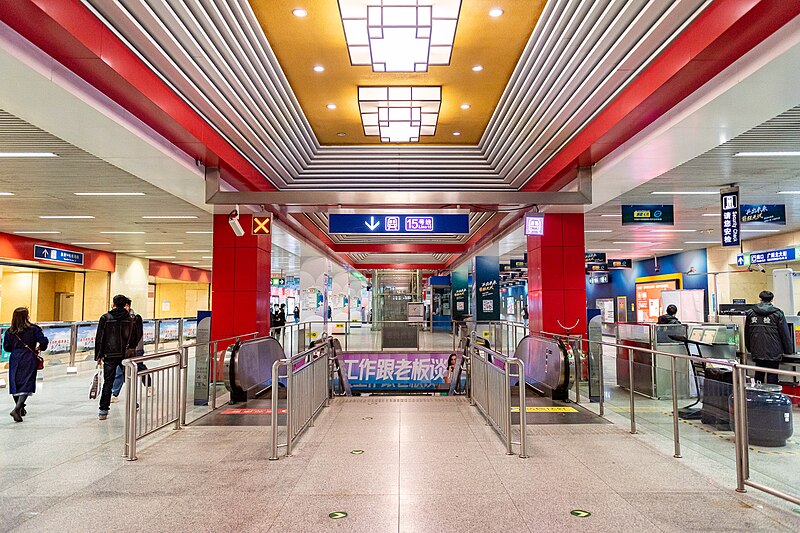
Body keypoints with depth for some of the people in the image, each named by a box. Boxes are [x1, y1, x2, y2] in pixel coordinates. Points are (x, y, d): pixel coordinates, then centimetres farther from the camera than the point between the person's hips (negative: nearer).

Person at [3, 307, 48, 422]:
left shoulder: (9, 332, 2)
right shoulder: (33, 329, -7)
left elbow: (6, 347, 5)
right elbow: (43, 341, -10)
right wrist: (39, 348, 10)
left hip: (14, 359, 4)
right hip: (28, 359, -4)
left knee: (15, 383, 15)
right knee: (26, 384, -4)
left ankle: (20, 409, 29)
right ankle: (16, 409, -20)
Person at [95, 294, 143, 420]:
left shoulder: (105, 318, -2)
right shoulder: (131, 319, 2)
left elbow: (99, 338, -2)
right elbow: (136, 337, 6)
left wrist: (98, 355, 3)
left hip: (110, 355, -1)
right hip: (126, 354, 1)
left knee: (108, 382, 3)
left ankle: (103, 410, 0)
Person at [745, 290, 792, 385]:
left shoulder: (750, 313, 4)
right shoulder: (778, 313, -6)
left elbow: (746, 333, 10)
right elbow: (785, 334, -3)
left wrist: (749, 348, 19)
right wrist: (788, 350, 6)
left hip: (757, 351, 3)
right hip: (773, 353, -3)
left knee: (759, 375, 13)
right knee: (772, 377, 3)